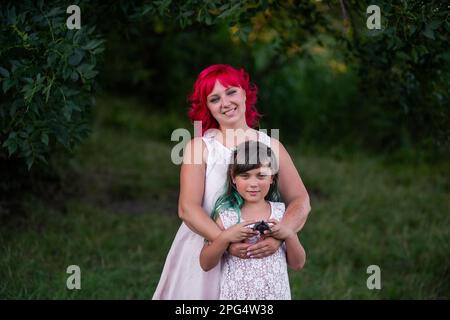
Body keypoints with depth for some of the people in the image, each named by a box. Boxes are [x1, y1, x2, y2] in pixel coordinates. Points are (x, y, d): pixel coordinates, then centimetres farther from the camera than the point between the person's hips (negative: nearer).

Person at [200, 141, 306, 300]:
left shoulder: (281, 213, -1)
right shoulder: (226, 215, -7)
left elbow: (298, 264, 2)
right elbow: (206, 264, -5)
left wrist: (289, 235, -14)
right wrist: (225, 237, -19)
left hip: (276, 293, 2)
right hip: (235, 294, -2)